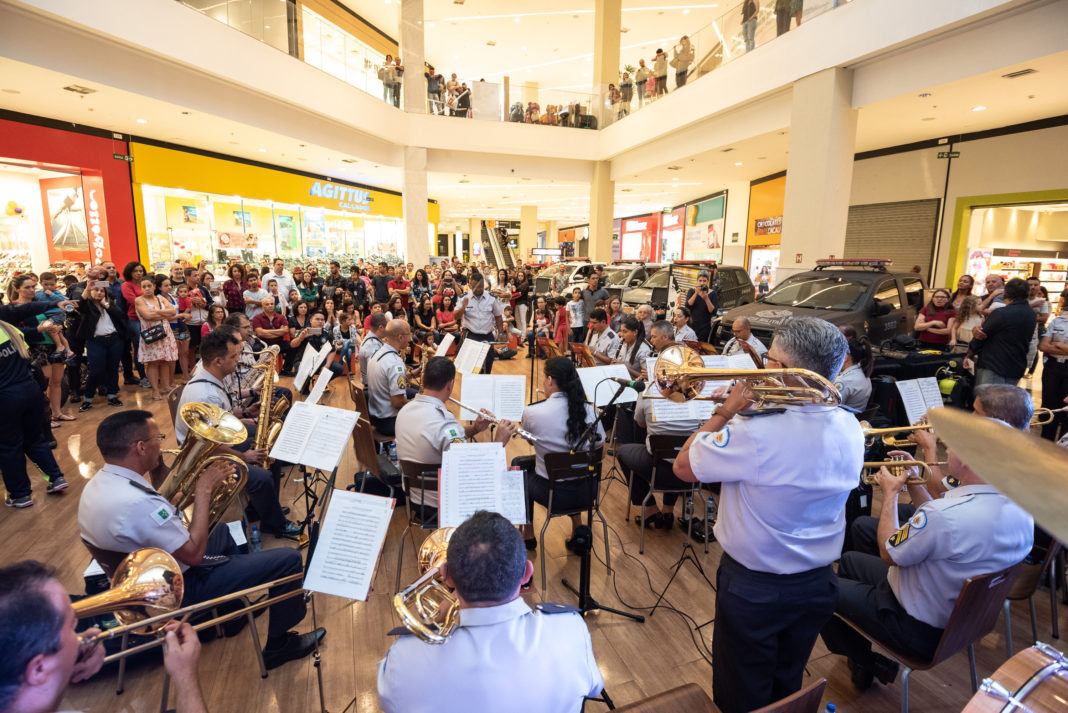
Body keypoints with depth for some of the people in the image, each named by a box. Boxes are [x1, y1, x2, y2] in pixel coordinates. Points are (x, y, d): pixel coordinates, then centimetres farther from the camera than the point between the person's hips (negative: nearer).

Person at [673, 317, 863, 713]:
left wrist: (726, 411, -14)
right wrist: (747, 413, -4)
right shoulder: (850, 429, -12)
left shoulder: (754, 433, -34)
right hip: (817, 584, 6)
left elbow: (683, 466, -20)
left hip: (753, 587, -6)